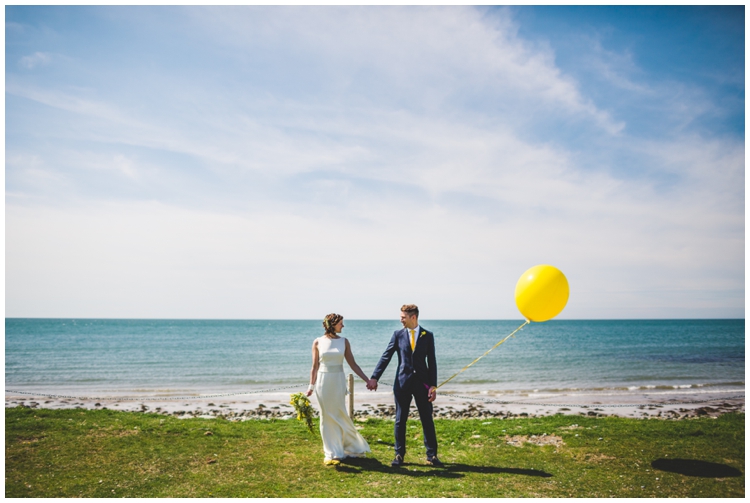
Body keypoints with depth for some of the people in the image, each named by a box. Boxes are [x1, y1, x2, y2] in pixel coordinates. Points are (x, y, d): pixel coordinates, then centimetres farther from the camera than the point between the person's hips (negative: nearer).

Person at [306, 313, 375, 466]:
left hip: (338, 381, 1)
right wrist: (311, 386, -1)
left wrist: (367, 380, -1)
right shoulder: (318, 342, 0)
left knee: (338, 416, 3)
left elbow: (353, 364, 4)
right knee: (326, 417, 5)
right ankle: (331, 453, 15)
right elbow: (315, 367, 3)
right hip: (323, 381, -1)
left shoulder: (344, 341, 3)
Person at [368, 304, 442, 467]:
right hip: (403, 382, 1)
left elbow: (432, 362, 1)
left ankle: (432, 455, 15)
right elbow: (386, 357, 2)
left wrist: (433, 385, -5)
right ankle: (399, 455, 18)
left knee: (427, 419, 4)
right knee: (400, 420, 6)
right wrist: (375, 378, -3)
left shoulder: (428, 335, 1)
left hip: (422, 382, 0)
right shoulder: (398, 334, 2)